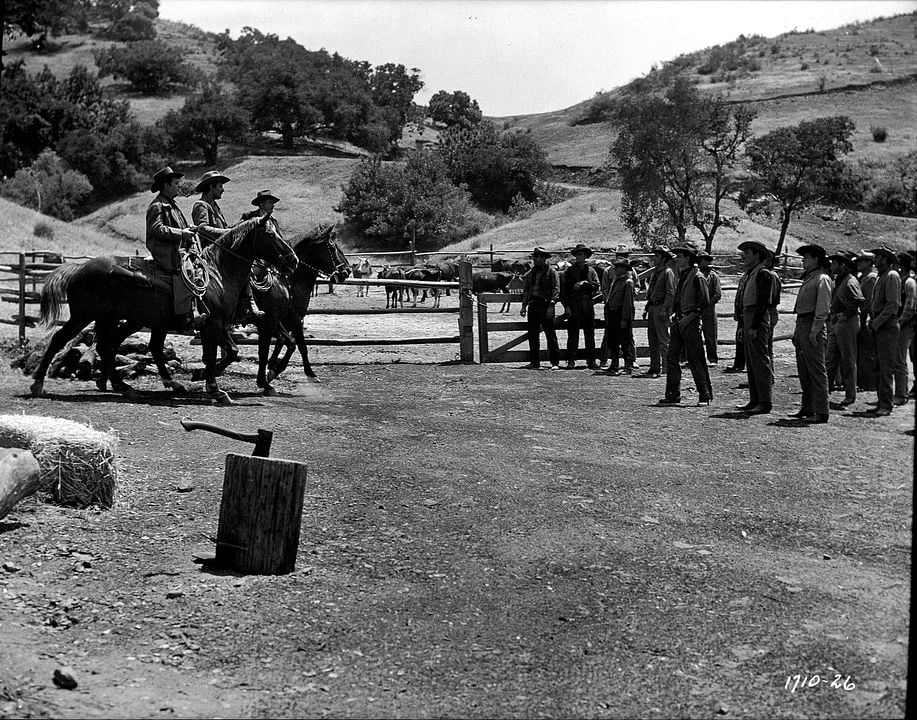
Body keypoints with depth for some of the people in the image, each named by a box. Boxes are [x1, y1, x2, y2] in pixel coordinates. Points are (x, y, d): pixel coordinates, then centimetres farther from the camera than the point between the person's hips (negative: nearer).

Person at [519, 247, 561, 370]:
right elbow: (526, 290, 21)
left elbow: (556, 289, -7)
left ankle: (555, 362, -3)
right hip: (533, 306, 6)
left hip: (545, 305, -6)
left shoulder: (551, 272, -1)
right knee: (533, 334, 6)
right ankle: (534, 361, 12)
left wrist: (551, 305, -17)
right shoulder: (531, 273, 17)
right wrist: (524, 305, 12)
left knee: (550, 334, -5)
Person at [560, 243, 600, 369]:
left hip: (588, 304, 2)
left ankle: (591, 360, 9)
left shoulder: (591, 271, 13)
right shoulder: (569, 271, 7)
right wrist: (566, 306, -6)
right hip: (574, 304, -2)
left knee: (590, 334, 4)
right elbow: (564, 289, 3)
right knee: (573, 334, -5)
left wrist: (584, 283, -15)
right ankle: (571, 360, -1)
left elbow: (596, 286, 0)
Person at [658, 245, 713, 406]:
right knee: (672, 358, 5)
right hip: (678, 322, 8)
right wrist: (675, 315, 12)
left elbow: (705, 301, -14)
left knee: (695, 360, -5)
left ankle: (705, 396, 3)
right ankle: (673, 395, 10)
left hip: (691, 323, -8)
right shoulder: (682, 276, 17)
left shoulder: (697, 277, -9)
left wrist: (689, 317, -17)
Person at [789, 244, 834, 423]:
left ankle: (821, 412, -5)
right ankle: (807, 408, 20)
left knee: (817, 370, -7)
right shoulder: (807, 279, 19)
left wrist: (814, 331, -20)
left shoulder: (822, 279, -9)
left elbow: (823, 309, -16)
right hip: (801, 325, 10)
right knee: (803, 370, 13)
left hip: (813, 327, -10)